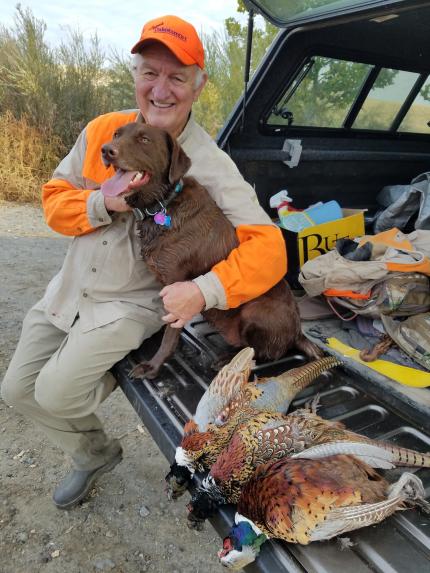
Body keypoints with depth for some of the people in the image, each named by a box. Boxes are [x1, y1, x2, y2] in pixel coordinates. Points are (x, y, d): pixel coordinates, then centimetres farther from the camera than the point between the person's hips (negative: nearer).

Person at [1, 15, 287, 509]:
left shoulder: (211, 167, -18)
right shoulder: (103, 130, -5)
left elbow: (268, 249, -23)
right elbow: (54, 199, -1)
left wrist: (205, 291, -37)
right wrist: (103, 203, -22)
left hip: (133, 302, -5)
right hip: (70, 288, 6)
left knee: (56, 393, -16)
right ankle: (94, 455, 37)